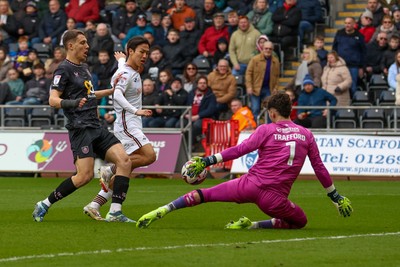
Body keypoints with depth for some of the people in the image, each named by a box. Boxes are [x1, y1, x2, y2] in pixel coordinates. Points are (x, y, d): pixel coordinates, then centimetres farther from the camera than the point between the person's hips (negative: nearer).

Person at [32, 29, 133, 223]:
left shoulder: (84, 68, 20)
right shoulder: (64, 70, -6)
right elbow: (53, 100, -16)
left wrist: (111, 91, 42)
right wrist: (72, 103, -34)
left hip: (96, 127, 8)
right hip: (80, 128, -8)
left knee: (124, 161, -9)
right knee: (85, 175, -17)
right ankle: (44, 205, -2)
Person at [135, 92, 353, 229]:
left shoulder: (266, 130, 2)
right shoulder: (306, 135, 10)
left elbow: (240, 149, -7)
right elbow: (319, 168, 13)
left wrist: (208, 160, -5)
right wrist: (335, 196, 23)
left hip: (250, 184, 0)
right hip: (275, 197, 0)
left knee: (202, 194, 13)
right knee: (301, 221, 24)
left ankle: (162, 210, -3)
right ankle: (253, 225, 7)